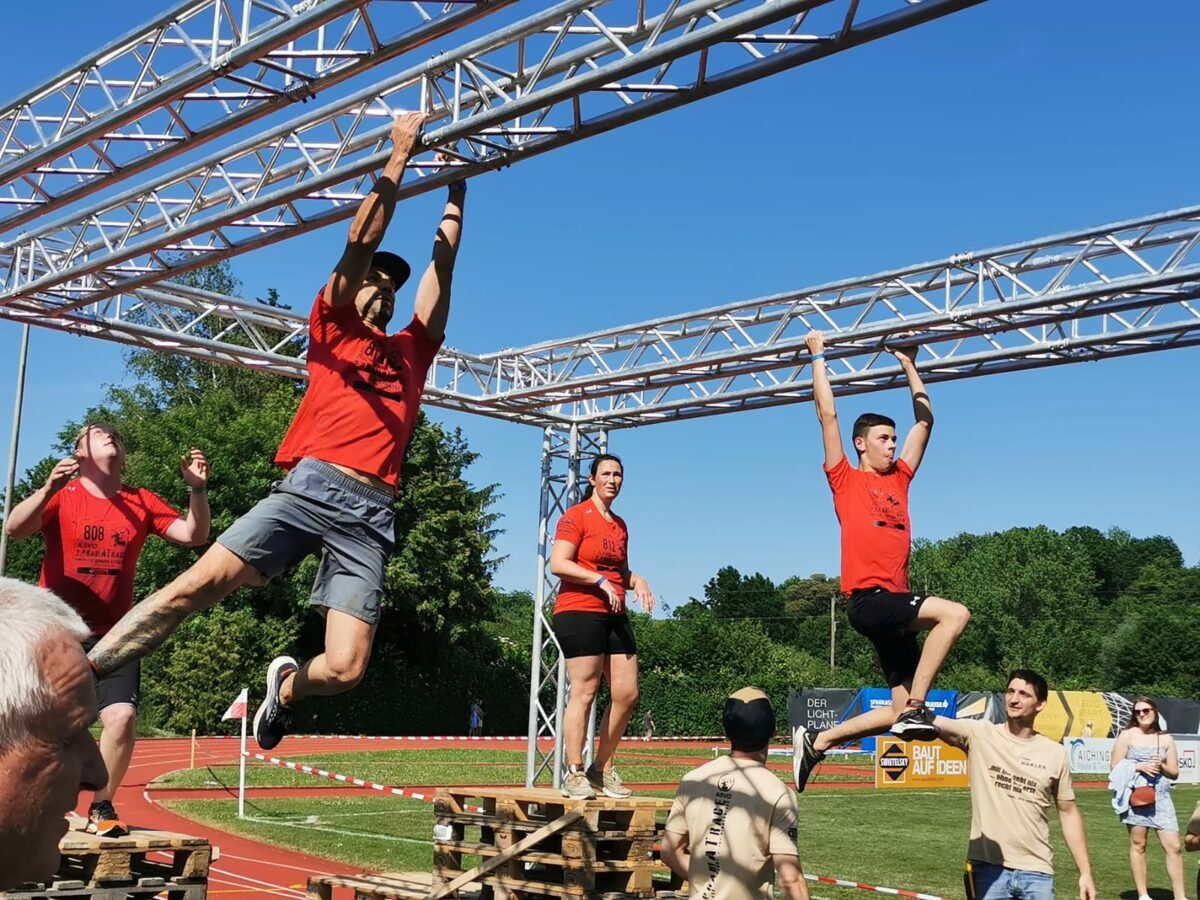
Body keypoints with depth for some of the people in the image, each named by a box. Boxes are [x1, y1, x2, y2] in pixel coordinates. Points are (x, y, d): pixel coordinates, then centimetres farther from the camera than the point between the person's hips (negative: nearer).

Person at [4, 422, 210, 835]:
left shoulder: (142, 503, 7)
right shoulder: (62, 496, -2)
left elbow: (193, 535, 2)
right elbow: (14, 528, -17)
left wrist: (197, 489, -15)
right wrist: (48, 489, -35)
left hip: (112, 636, 2)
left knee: (122, 715, -13)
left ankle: (101, 808, 4)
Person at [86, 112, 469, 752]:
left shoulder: (411, 351, 26)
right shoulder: (332, 328, 17)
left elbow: (442, 266, 29)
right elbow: (361, 242, 9)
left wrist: (456, 192, 32)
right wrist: (400, 155, 10)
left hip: (373, 512, 3)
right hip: (314, 486, -3)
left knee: (345, 668, -10)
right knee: (197, 583, -17)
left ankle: (286, 684, 23)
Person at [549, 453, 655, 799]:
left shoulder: (620, 525, 20)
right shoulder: (576, 516, -4)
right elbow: (558, 564, -14)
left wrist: (637, 581, 8)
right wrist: (601, 581, -17)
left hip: (614, 616, 8)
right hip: (580, 612, -8)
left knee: (627, 693, 3)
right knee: (584, 692, -7)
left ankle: (603, 769, 15)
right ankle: (574, 774, 0)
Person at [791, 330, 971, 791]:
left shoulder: (898, 478, 19)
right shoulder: (846, 480, 5)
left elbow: (924, 421, 26)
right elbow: (827, 414, 2)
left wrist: (909, 365, 29)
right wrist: (819, 355, 8)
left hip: (895, 603, 7)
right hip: (867, 599, -7)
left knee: (899, 710, 5)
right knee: (954, 613, -27)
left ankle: (816, 741, 16)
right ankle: (916, 707, -21)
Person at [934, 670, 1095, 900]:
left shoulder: (1055, 753, 4)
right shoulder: (980, 734, -3)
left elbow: (1068, 812, 11)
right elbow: (941, 724, -23)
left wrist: (1085, 872, 7)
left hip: (1037, 872, 2)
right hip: (988, 868, -2)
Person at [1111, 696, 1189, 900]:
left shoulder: (1166, 739, 10)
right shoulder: (1127, 736, 2)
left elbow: (1175, 773, 12)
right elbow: (1115, 767, 0)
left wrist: (1161, 766, -8)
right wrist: (1139, 766, -12)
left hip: (1161, 797, 2)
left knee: (1174, 846, -4)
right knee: (1138, 844, 2)